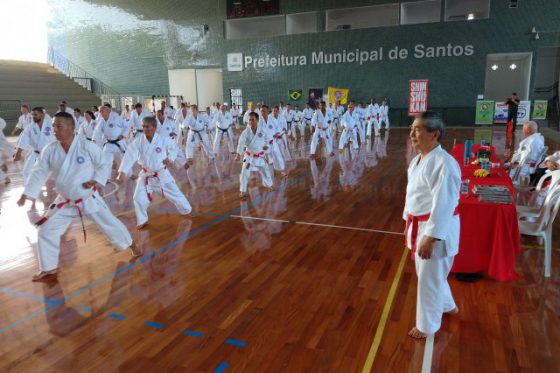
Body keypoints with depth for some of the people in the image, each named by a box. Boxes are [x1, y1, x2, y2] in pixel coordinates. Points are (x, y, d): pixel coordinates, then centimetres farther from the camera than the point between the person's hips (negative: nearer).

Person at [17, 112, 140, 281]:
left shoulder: (87, 146, -18)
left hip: (89, 198, -3)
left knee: (110, 223, 6)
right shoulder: (50, 150, -9)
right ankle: (49, 268, 23)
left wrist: (96, 180, -22)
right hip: (65, 202, 3)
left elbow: (103, 165, -8)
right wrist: (26, 194, -11)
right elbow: (39, 173, -4)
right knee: (46, 231, 4)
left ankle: (131, 245, 33)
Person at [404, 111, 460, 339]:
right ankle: (447, 306, 52)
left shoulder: (443, 163, -25)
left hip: (437, 230, -9)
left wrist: (430, 237, -26)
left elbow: (443, 204, -27)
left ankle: (427, 326, 29)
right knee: (429, 273, 26)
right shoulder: (418, 159, 6)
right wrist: (409, 222, 21)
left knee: (429, 278, 7)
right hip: (420, 225, 9)